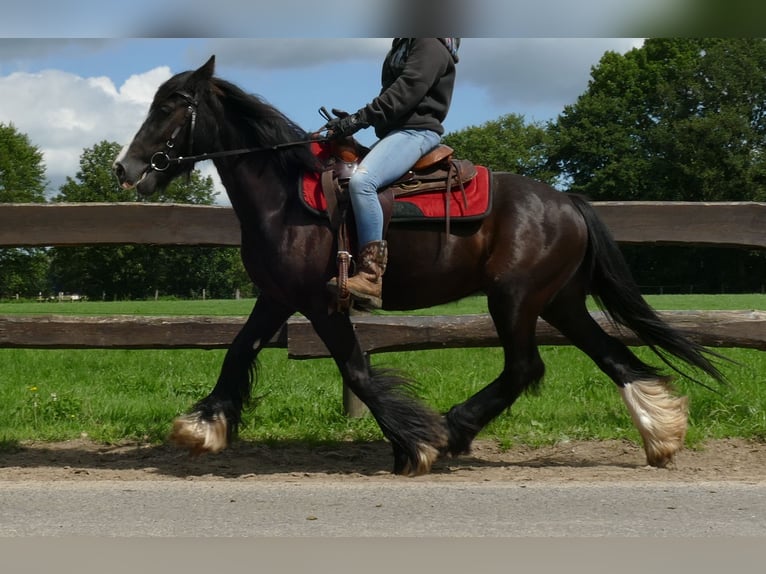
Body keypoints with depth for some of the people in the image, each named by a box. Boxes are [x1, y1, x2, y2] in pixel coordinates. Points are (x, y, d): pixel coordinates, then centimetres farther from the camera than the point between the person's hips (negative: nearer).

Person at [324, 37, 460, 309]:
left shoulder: (430, 44, -7)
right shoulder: (403, 43, 23)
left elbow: (406, 90, -18)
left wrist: (360, 118, -21)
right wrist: (355, 118, 7)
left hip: (417, 130, -11)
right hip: (395, 130, 11)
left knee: (361, 180, -33)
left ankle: (371, 278, -37)